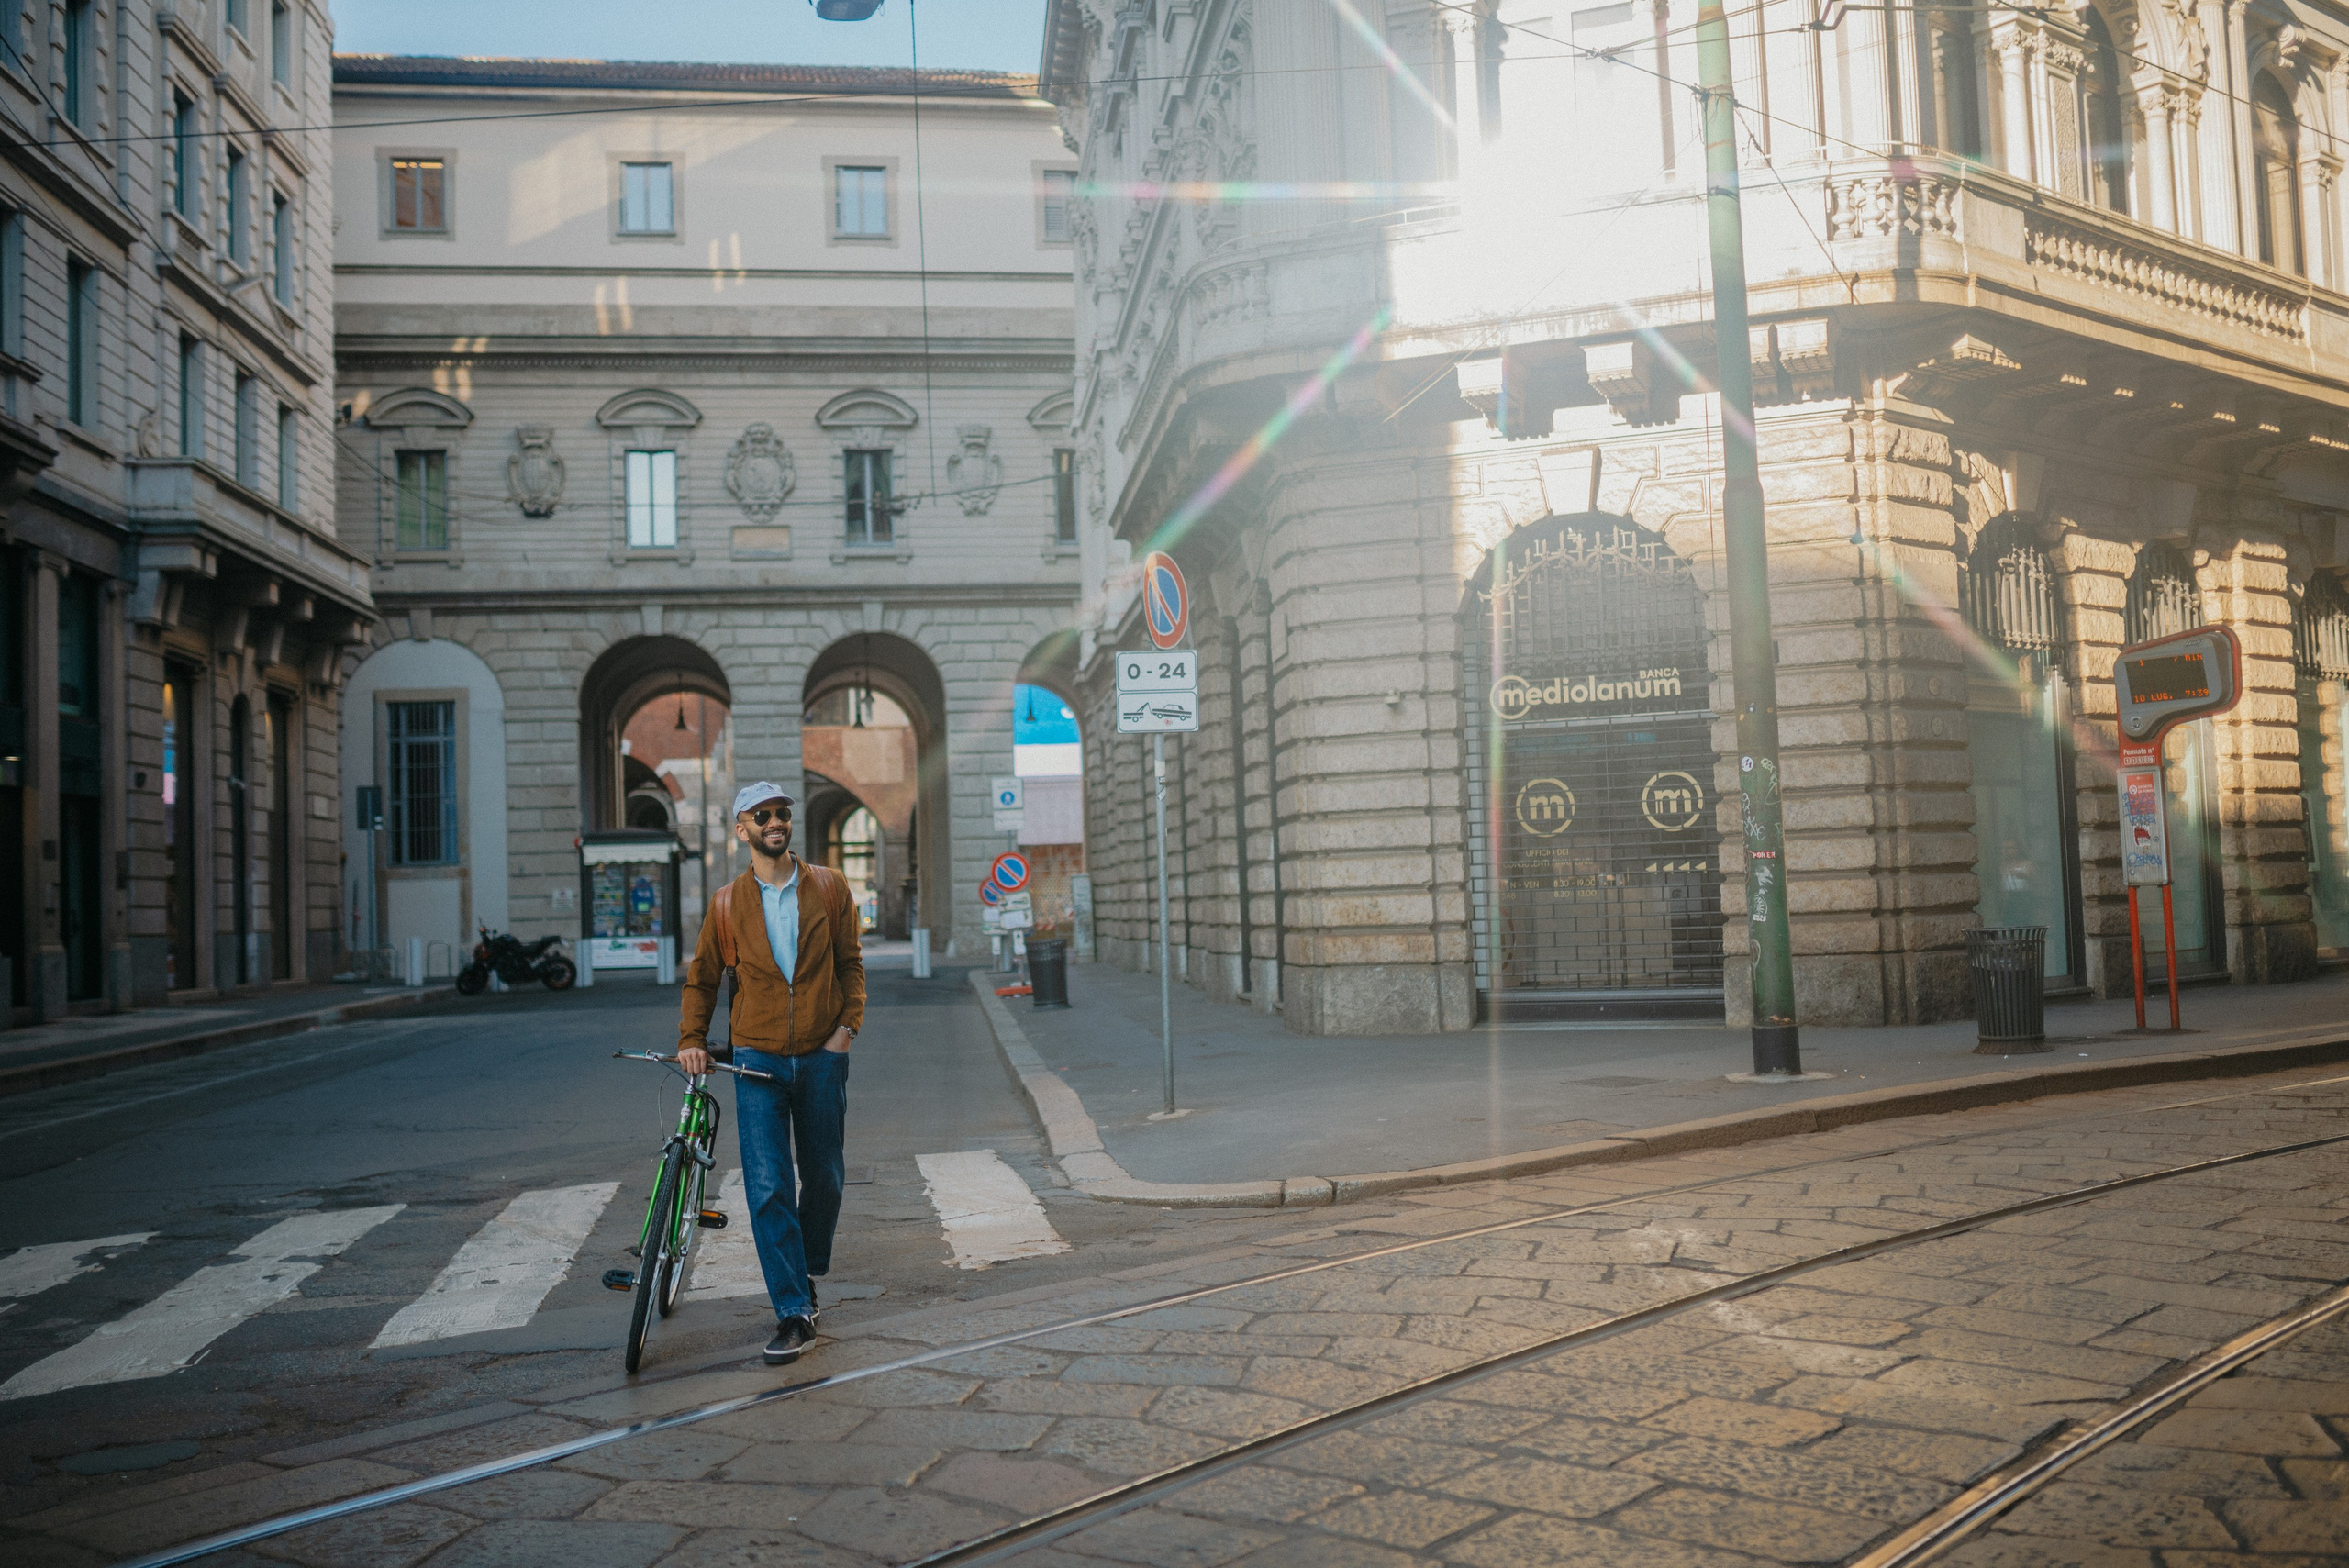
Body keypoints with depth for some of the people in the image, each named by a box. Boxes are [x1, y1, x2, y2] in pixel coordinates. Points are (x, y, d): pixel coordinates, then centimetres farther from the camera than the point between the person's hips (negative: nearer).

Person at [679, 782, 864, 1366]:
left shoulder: (828, 887, 3)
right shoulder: (727, 903, 3)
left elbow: (850, 961, 8)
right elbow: (702, 977, 11)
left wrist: (848, 1023, -4)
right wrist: (691, 1039, 0)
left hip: (821, 1056, 1)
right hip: (758, 1059, -1)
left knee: (824, 1178, 10)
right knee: (768, 1187, -8)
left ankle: (808, 1275, 35)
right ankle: (794, 1312, -3)